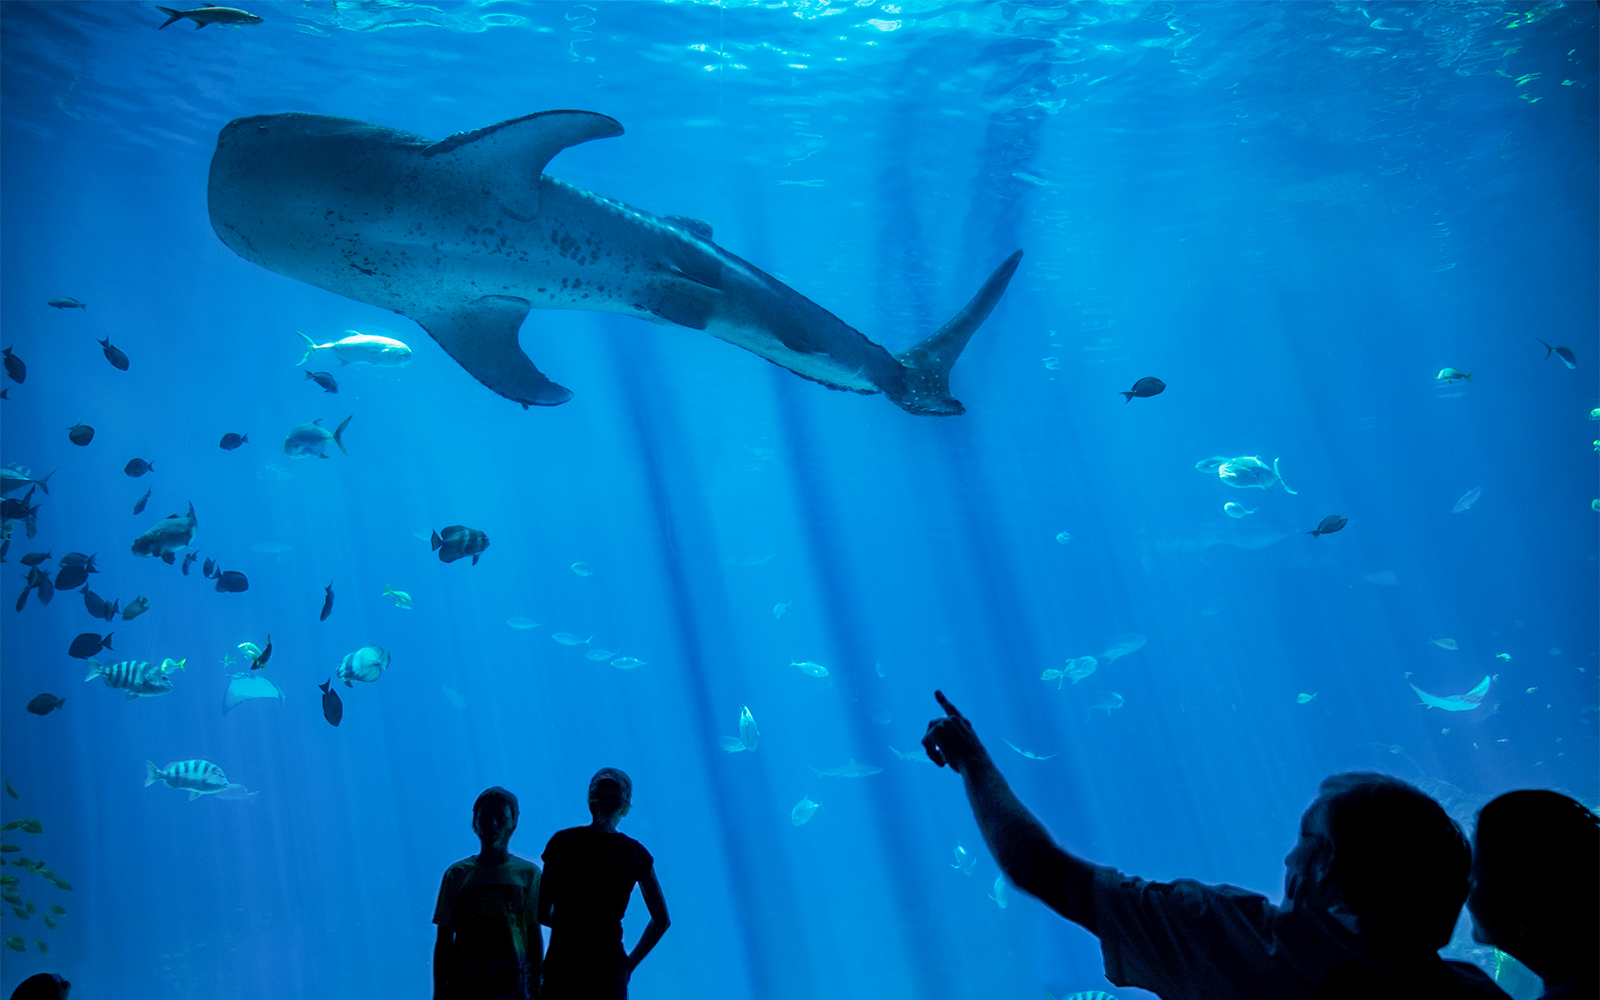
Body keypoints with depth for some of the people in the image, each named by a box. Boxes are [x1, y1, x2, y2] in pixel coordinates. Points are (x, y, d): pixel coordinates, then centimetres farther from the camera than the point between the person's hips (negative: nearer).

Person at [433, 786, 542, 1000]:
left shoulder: (528, 873, 7)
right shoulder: (457, 874, 8)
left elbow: (535, 936, 8)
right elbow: (444, 941, 9)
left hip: (512, 982, 0)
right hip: (465, 981, 0)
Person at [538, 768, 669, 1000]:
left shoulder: (562, 842, 0)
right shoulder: (635, 853, 3)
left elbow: (543, 913, 4)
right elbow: (661, 920, 9)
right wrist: (631, 962, 17)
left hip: (561, 965, -1)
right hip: (609, 969, 1)